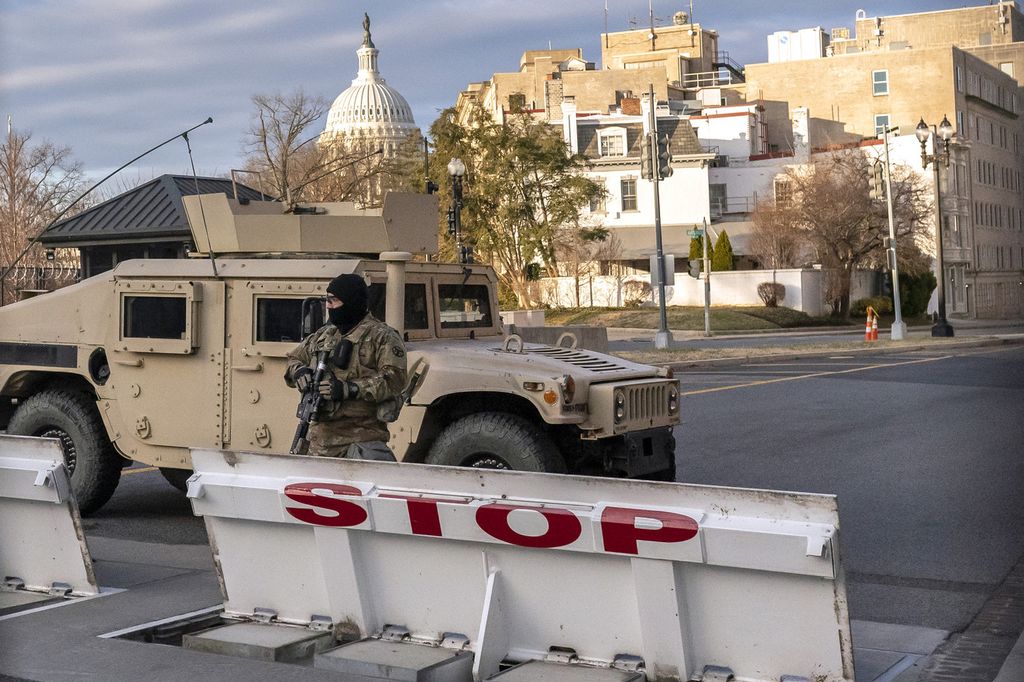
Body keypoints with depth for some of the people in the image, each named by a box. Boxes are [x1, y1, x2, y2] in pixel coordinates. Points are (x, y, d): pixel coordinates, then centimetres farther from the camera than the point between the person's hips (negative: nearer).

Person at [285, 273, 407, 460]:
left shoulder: (382, 337, -3)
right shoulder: (323, 335, 18)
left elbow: (394, 379, -14)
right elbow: (293, 359, 28)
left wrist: (348, 389, -21)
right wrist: (299, 372, 2)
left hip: (363, 435, -6)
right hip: (322, 433, 6)